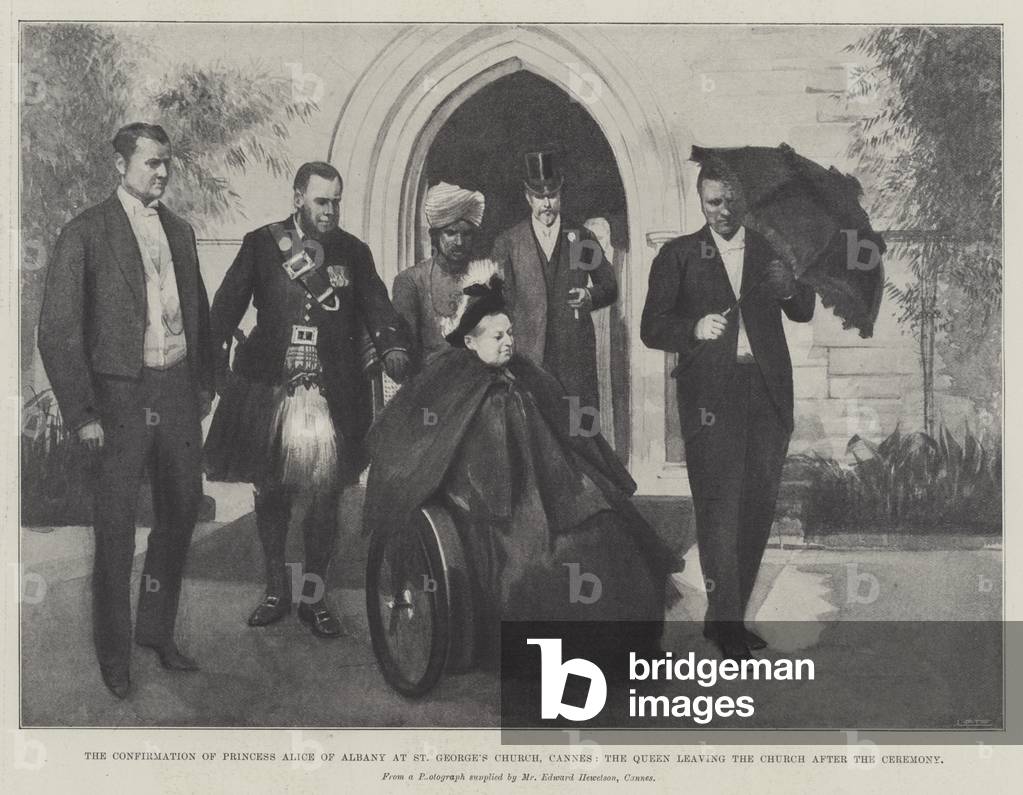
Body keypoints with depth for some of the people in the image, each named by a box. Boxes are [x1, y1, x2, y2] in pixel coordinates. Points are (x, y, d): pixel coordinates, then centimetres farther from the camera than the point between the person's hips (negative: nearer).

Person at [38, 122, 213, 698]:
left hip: (178, 388, 6)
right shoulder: (86, 234, -7)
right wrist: (82, 413, -12)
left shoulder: (180, 231, 12)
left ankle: (157, 629, 32)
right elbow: (57, 331, -9)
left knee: (182, 509, 13)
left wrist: (205, 383, 12)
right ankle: (114, 652, 18)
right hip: (122, 392, -6)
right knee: (117, 526, 2)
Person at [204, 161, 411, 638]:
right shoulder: (260, 244, 4)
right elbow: (225, 310, 2)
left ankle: (313, 597, 16)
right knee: (270, 494, 9)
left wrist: (394, 352, -19)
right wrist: (217, 371, -9)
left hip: (332, 396, 0)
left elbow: (378, 312, 0)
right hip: (268, 391, 0)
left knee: (323, 498, 2)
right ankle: (276, 591, 24)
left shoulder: (353, 252, 8)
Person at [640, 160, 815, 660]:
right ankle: (723, 618, 0)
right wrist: (695, 328, -18)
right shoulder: (678, 256, 5)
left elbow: (804, 315, 12)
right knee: (719, 508, -7)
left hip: (767, 394, 3)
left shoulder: (772, 249, 13)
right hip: (711, 397, -3)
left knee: (758, 508, 7)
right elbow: (652, 328, 1)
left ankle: (732, 614, 19)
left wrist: (790, 289, -11)